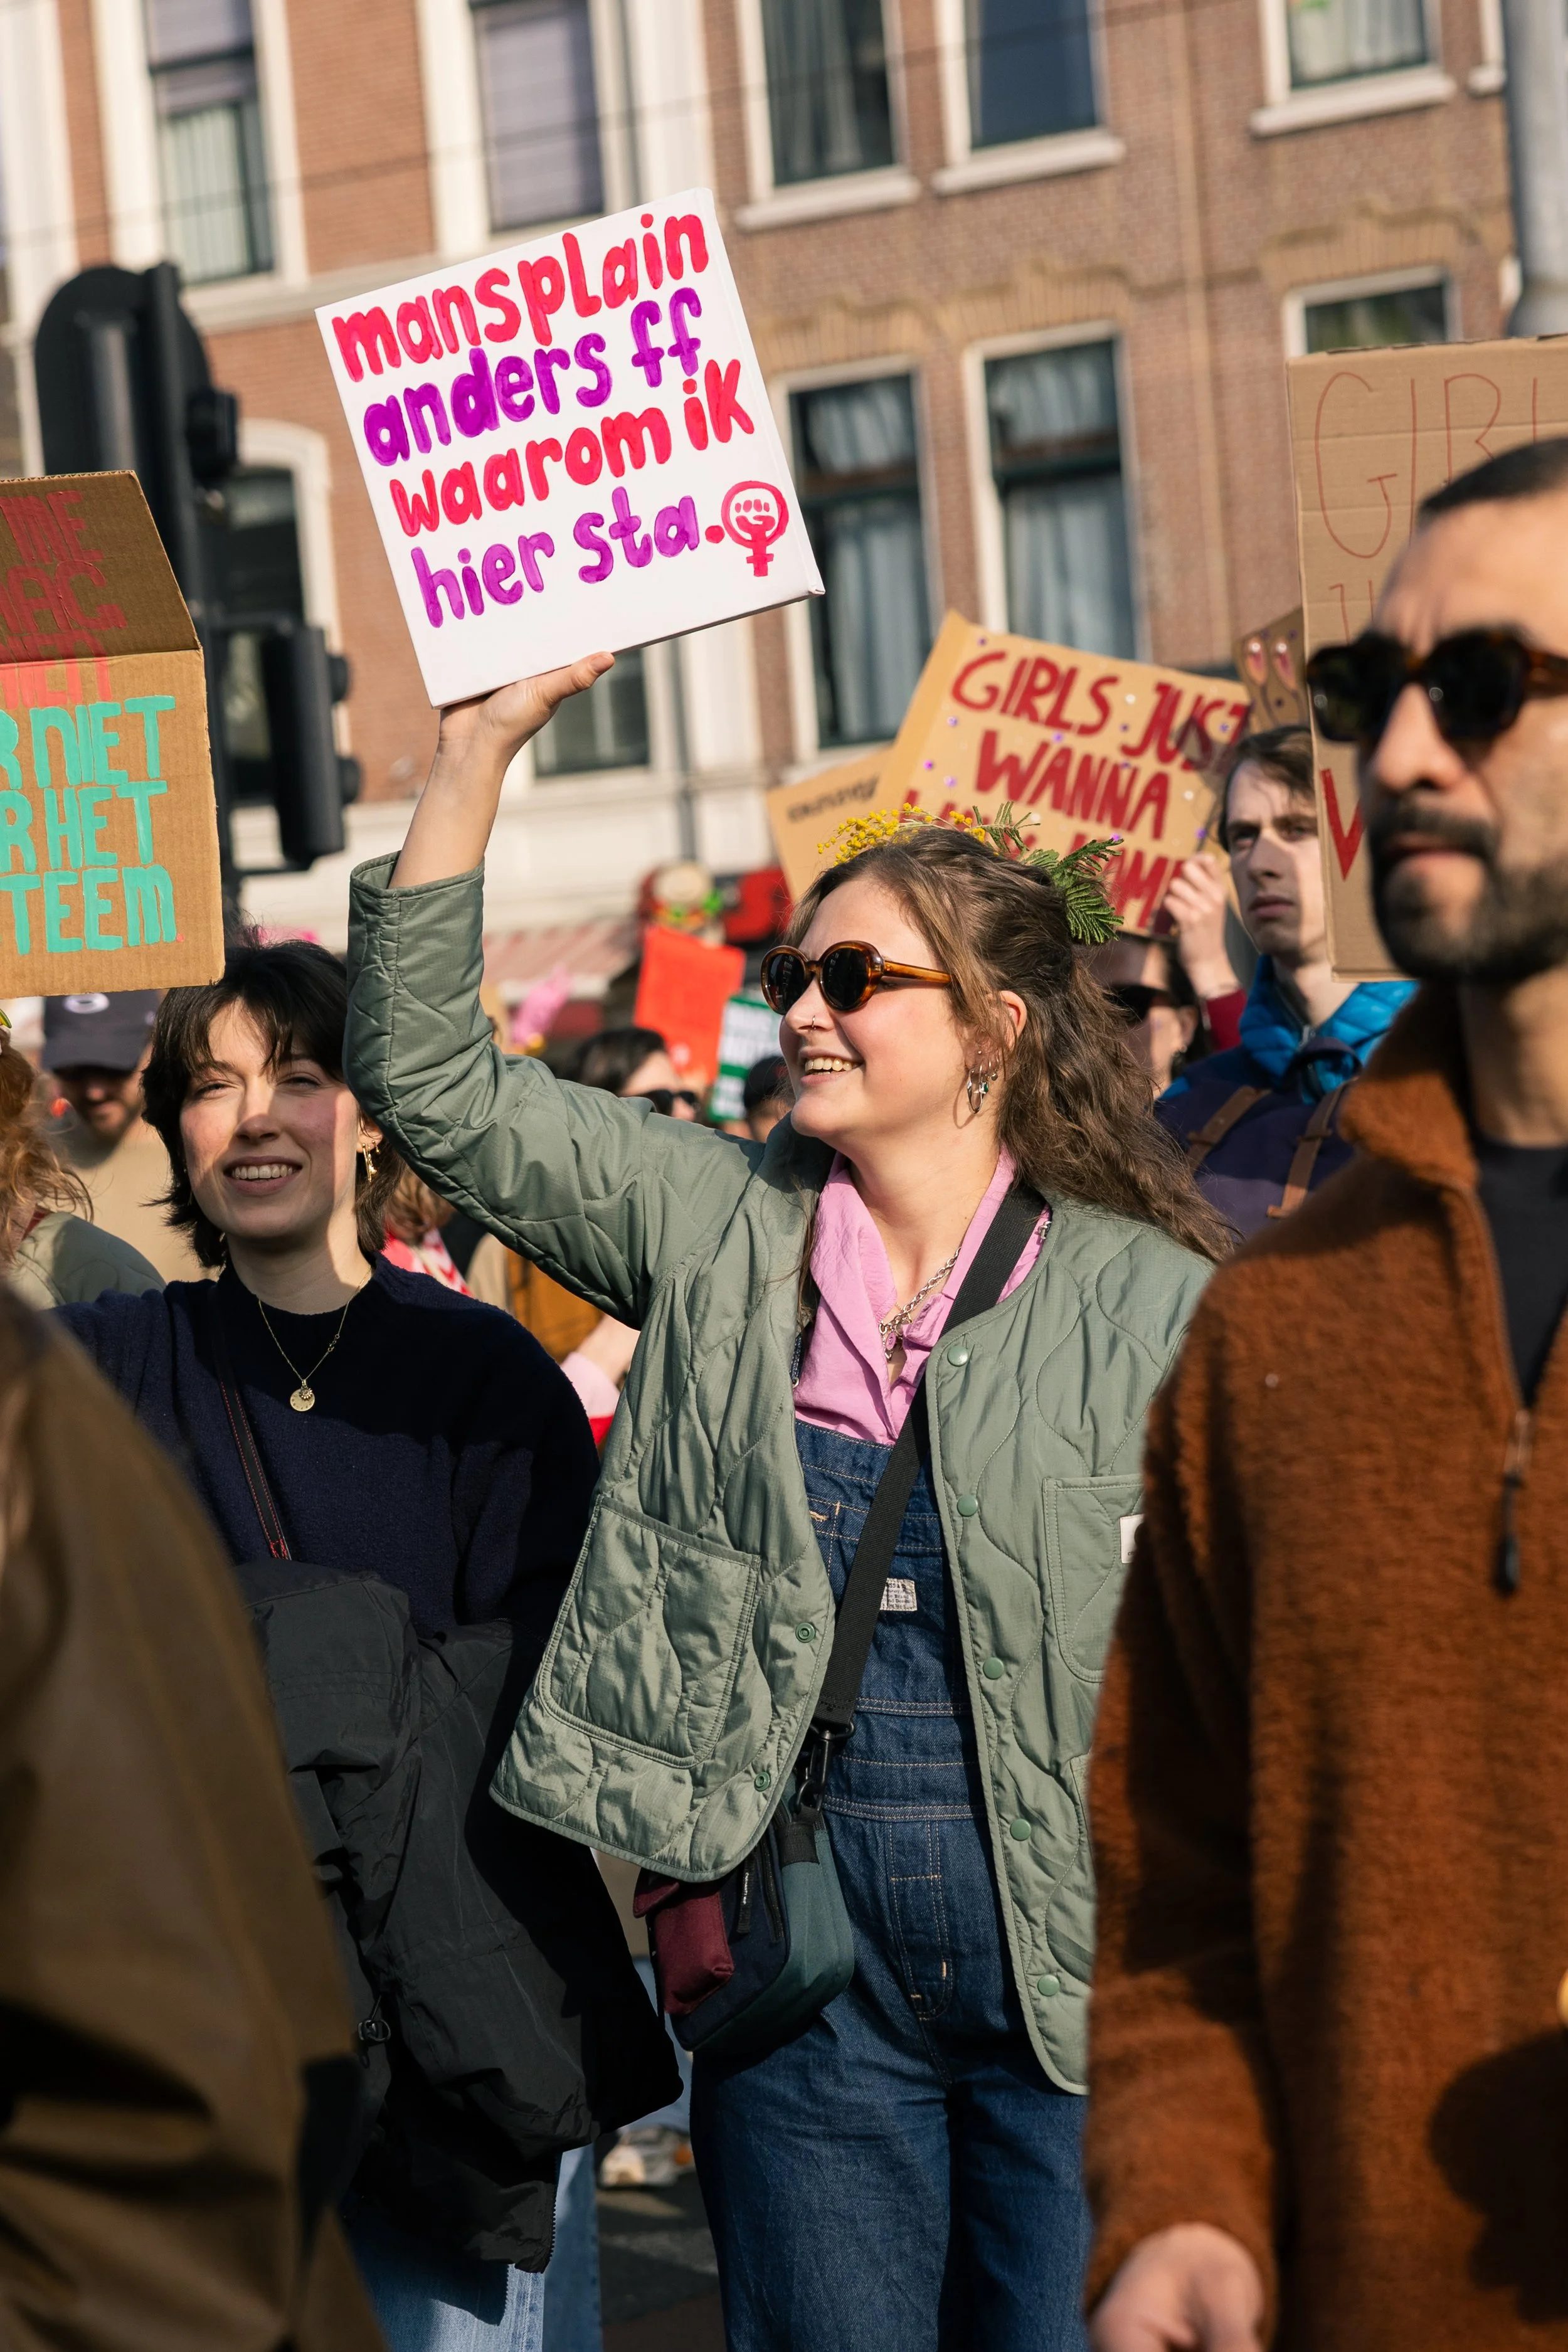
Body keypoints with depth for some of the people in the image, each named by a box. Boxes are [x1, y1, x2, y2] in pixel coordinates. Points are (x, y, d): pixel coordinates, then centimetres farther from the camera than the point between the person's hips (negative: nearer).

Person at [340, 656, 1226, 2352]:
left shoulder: (1151, 1301, -3)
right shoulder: (718, 1229, 3)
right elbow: (429, 1080, -2)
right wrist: (475, 753, -7)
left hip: (1086, 1989, -2)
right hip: (809, 1979, 2)